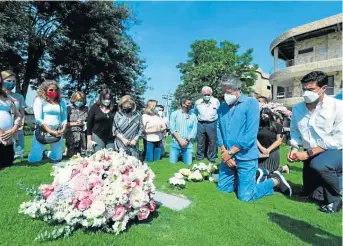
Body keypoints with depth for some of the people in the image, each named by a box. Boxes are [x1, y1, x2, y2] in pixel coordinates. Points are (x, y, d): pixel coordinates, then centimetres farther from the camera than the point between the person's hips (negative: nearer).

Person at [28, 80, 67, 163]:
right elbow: (38, 119, -10)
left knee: (57, 158, 4)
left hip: (57, 132, 3)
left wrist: (63, 130, -9)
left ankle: (45, 153, 38)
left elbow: (64, 118, 9)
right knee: (34, 159, -6)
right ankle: (40, 153, 31)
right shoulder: (39, 100, -1)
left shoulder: (61, 102, 11)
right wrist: (50, 131, -16)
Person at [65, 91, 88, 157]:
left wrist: (84, 123, -3)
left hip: (83, 134, 3)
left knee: (83, 154, 5)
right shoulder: (69, 109, 1)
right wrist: (75, 123, -10)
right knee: (72, 156, 0)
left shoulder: (86, 109, 10)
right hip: (72, 135, -3)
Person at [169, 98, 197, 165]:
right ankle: (179, 155, 28)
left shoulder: (193, 116, 7)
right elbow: (172, 129, -6)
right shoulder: (175, 114, 1)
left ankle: (183, 156, 29)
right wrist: (180, 140, -13)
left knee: (188, 163, 0)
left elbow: (194, 131, 1)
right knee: (172, 162, -2)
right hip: (176, 143, -2)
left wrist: (187, 140, -12)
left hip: (188, 144, 2)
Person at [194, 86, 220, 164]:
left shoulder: (216, 101, 0)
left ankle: (212, 159, 16)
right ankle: (199, 158, 19)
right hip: (201, 124, 1)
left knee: (212, 142, 4)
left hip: (212, 124, -1)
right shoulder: (198, 102, 5)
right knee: (200, 142, 6)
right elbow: (195, 114, 18)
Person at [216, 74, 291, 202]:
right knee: (223, 188, 15)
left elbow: (250, 135, -19)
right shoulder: (222, 107, 5)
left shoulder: (251, 103, -12)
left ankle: (276, 180, 21)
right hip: (227, 157, 6)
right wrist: (224, 153, -9)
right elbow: (219, 131, 6)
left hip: (245, 157, -6)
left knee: (245, 196, -2)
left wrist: (230, 152, -16)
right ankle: (251, 178, 35)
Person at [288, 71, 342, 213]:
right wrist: (294, 148, -13)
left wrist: (308, 153, -28)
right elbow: (294, 131, 7)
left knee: (319, 164, -41)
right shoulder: (297, 108, -5)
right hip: (312, 155, 6)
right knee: (312, 195, 15)